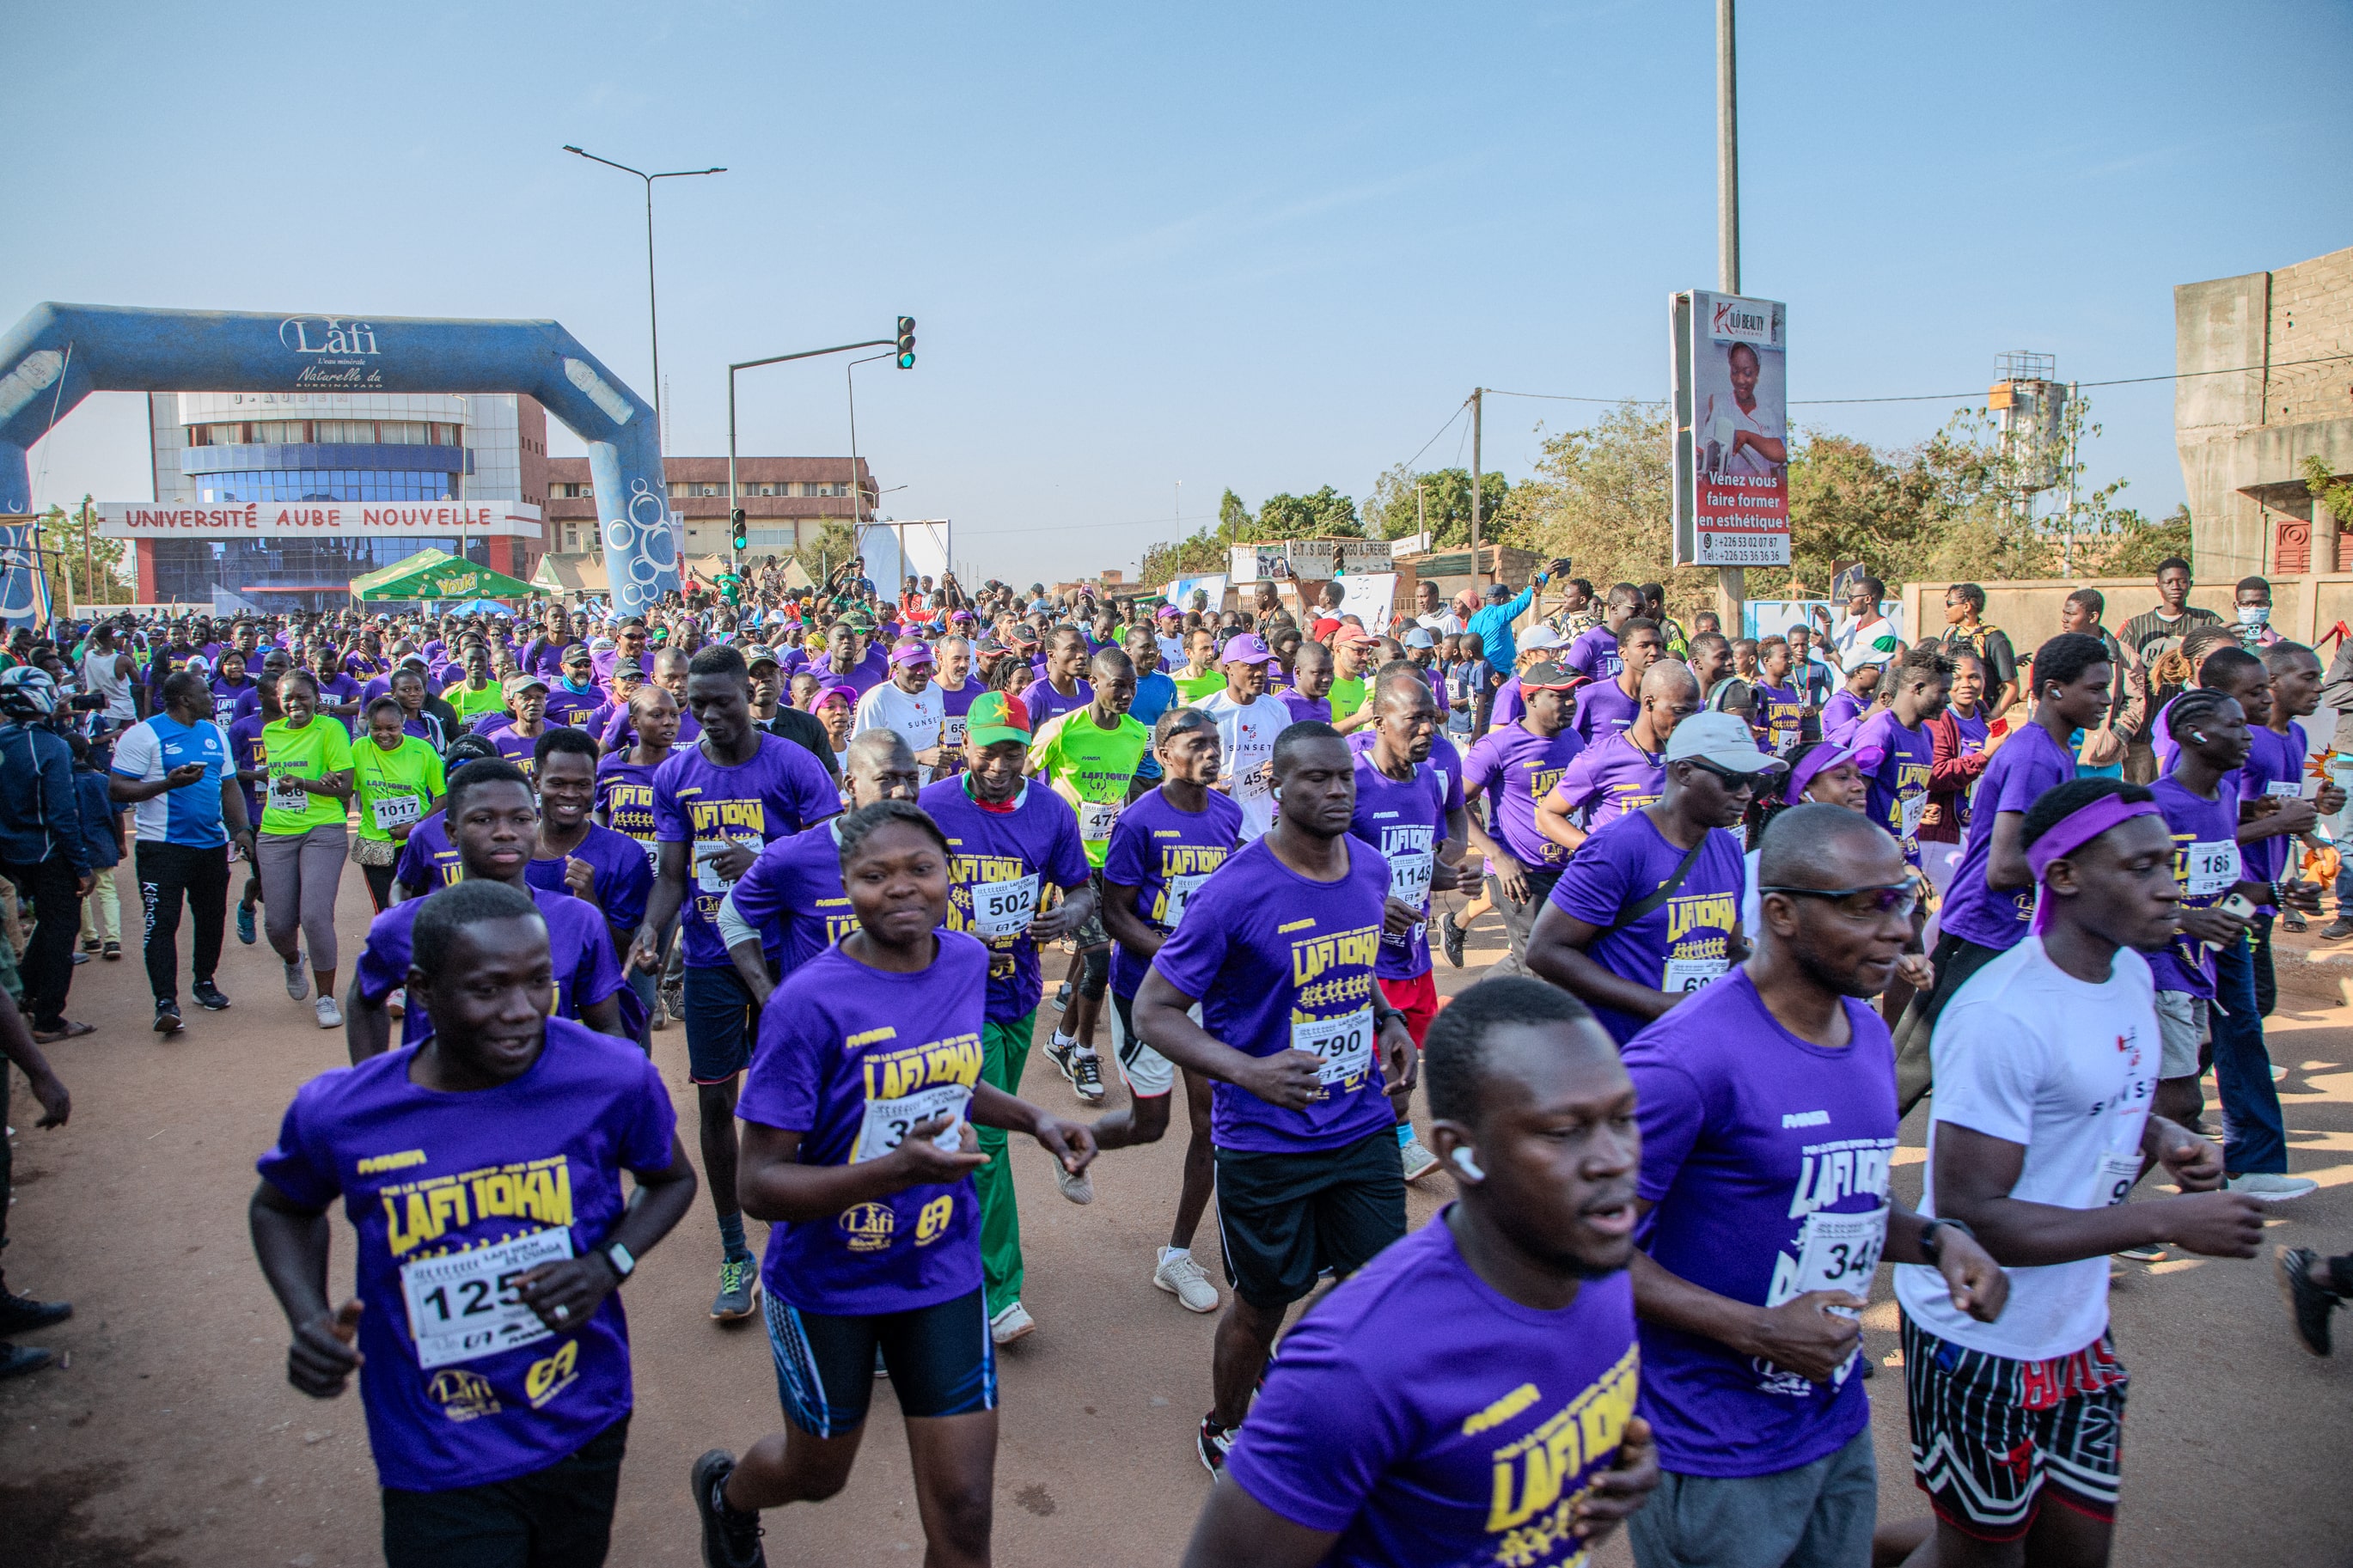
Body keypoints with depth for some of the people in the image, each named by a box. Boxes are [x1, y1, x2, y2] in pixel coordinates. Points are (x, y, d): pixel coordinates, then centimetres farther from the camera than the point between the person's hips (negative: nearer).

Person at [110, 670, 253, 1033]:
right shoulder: (143, 735, -7)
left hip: (212, 843, 6)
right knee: (162, 922, -9)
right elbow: (116, 789, -10)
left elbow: (229, 786, 18)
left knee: (211, 917, 13)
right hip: (162, 846, -6)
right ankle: (165, 1002, -9)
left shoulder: (214, 733, 13)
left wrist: (242, 829, 6)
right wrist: (168, 783, -22)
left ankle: (204, 981, 31)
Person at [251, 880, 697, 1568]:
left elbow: (671, 1179, 3)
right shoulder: (338, 1113, -16)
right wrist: (309, 1319, -10)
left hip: (585, 1432, 2)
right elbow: (281, 1207, 7)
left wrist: (608, 1266, -15)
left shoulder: (614, 1077, -17)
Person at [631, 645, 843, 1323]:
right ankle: (734, 1253, 20)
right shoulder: (675, 775, 3)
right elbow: (671, 873, 5)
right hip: (710, 960, 3)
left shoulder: (792, 765, -8)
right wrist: (650, 929, -14)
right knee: (716, 1101, 5)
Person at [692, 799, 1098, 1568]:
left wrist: (1033, 1118, -2)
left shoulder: (967, 961, -6)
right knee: (818, 1473, 22)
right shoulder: (809, 1002, -24)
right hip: (828, 1283, -3)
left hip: (942, 1271, 4)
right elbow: (758, 1185, -23)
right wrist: (899, 1169, -37)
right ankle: (726, 1489, 58)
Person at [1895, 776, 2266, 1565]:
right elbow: (1966, 1215, -26)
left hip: (2078, 1329, 8)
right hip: (1981, 1342, -8)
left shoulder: (2130, 973, 2)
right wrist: (2164, 1220, -26)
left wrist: (2163, 1136, -3)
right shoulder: (2001, 1016, -26)